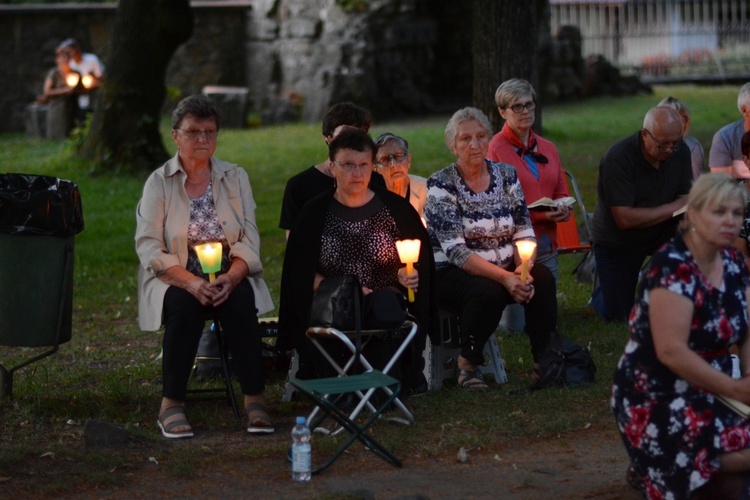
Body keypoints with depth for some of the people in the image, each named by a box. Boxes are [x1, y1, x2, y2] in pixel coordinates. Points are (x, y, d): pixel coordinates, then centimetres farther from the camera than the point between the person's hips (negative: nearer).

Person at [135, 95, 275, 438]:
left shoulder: (236, 178, 8)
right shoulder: (159, 183, 1)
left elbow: (249, 242, 3)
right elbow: (148, 246, -9)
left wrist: (230, 278, -19)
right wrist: (191, 282, -24)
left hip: (229, 278, 2)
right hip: (175, 279, -1)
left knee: (240, 300, -32)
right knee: (185, 304, -35)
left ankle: (254, 400, -30)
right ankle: (172, 405, -30)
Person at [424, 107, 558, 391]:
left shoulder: (506, 175, 7)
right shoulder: (440, 186, -8)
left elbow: (524, 233, 5)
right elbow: (455, 250, -17)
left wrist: (523, 268, -18)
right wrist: (504, 277, -28)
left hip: (505, 269, 4)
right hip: (450, 273, -4)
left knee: (543, 279, -25)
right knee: (488, 291, -35)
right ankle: (467, 365, -14)